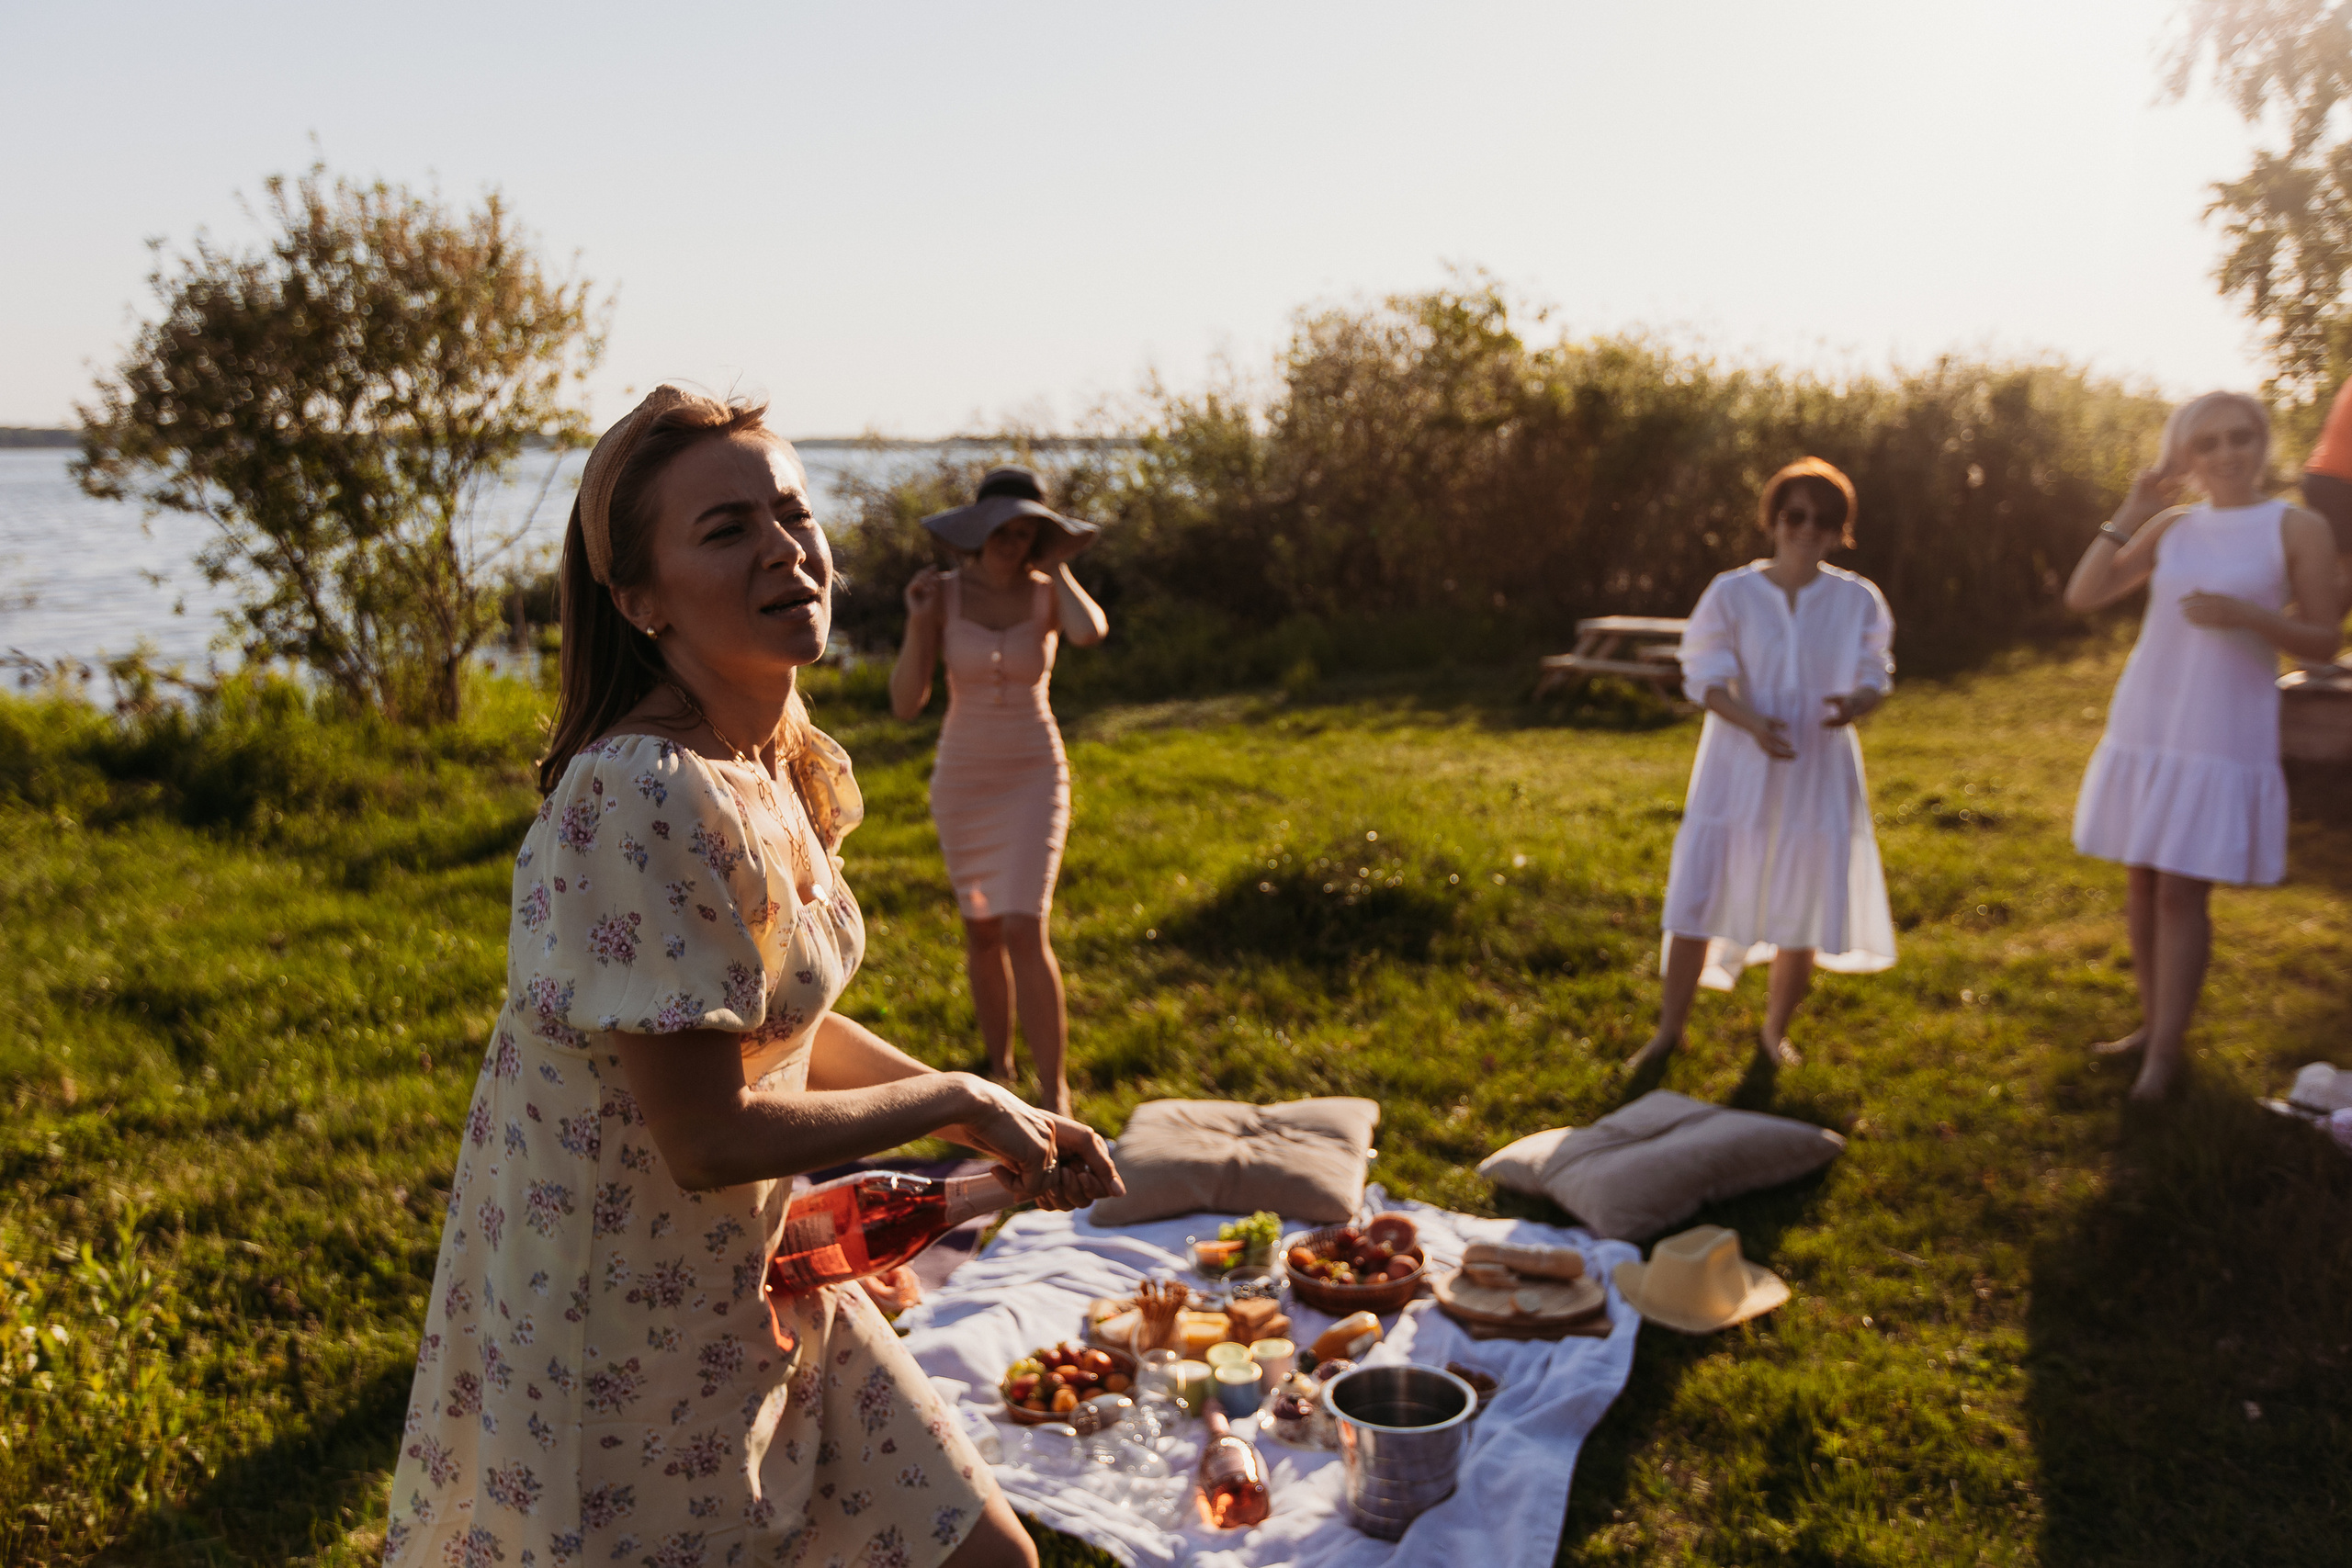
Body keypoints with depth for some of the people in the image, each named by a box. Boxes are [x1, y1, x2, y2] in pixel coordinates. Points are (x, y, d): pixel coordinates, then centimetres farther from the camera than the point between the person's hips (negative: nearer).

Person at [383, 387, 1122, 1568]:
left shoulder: (777, 765, 1)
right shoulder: (645, 796, -28)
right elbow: (707, 1137, -25)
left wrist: (1007, 1126, 5)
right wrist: (957, 1100, -13)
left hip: (755, 1284, 8)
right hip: (618, 1328, -8)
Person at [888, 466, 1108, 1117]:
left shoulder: (1049, 594, -6)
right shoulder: (941, 593, -6)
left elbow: (1091, 632, -32)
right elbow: (906, 704, -10)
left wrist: (1055, 563, -16)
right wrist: (918, 622, -23)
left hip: (1034, 777, -2)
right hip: (962, 778, 2)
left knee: (1025, 932, -16)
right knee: (982, 932, 13)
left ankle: (1054, 1098, -10)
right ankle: (999, 1070, 32)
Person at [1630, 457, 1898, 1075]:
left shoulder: (1858, 600, 1)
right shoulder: (1732, 593, -3)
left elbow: (1874, 676, 3)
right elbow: (1706, 676, -6)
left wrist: (1853, 704, -22)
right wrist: (1752, 722, -25)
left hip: (1818, 770, 1)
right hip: (1739, 767, -1)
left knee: (1805, 908, 5)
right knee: (1698, 894, -2)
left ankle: (1775, 1030, 27)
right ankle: (1669, 1028, 14)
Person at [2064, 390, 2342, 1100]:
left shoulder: (2297, 530, -3)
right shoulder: (2171, 526, 8)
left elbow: (2324, 642, -3)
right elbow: (2082, 596, 1)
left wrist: (2248, 615, -20)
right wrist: (2131, 511, -4)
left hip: (2224, 738, -4)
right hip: (2144, 727, 4)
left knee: (2182, 890, -6)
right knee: (2142, 881, 9)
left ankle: (2165, 1053, 3)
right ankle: (2153, 1023, 23)